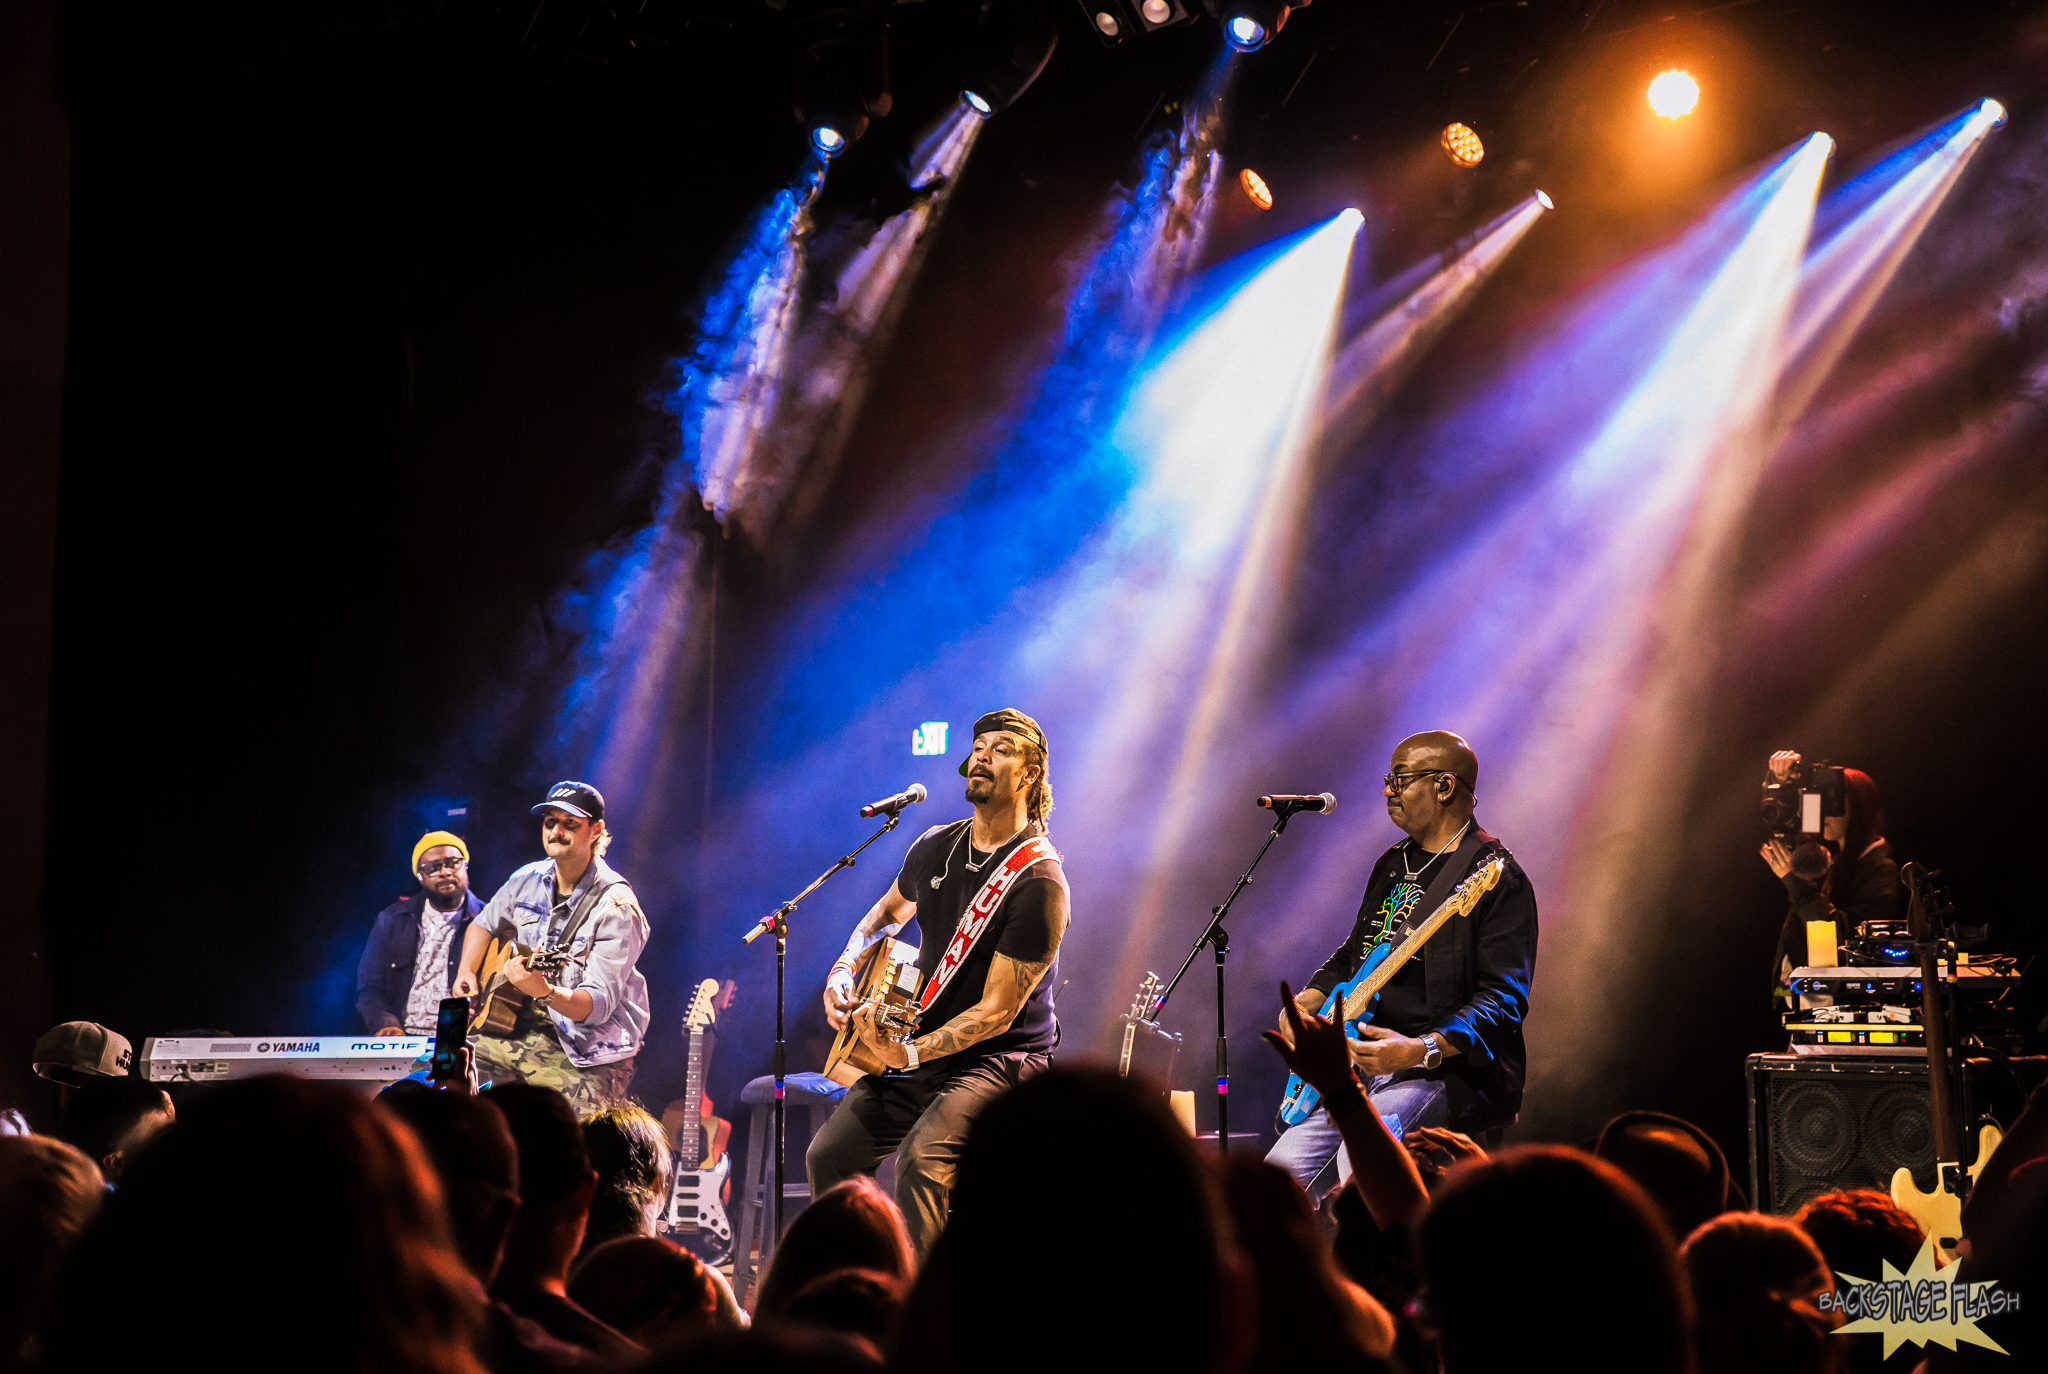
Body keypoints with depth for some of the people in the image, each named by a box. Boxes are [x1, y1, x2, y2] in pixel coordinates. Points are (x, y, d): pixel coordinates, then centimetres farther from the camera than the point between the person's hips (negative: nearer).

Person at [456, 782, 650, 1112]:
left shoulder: (616, 907, -14)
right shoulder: (528, 880, 6)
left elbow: (599, 1005, -22)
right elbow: (484, 924, 28)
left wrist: (545, 991, -40)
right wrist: (467, 973, 9)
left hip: (587, 1058, -6)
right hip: (524, 1032, 6)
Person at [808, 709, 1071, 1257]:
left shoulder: (1037, 880, -20)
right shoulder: (936, 847, 3)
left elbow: (997, 1011, -21)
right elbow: (888, 913, 26)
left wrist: (911, 1052, -32)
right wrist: (844, 970, 7)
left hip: (1003, 1056, -8)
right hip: (922, 1051, 8)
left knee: (922, 1156, -32)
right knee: (829, 1154, 3)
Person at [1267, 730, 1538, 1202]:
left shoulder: (1497, 878, -8)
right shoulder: (1392, 865, 19)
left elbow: (1505, 999, -16)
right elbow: (1351, 955, 31)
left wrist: (1420, 1051, -28)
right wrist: (1306, 1001, 11)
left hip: (1453, 1071, -8)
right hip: (1366, 1059, 8)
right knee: (1285, 1168, -8)